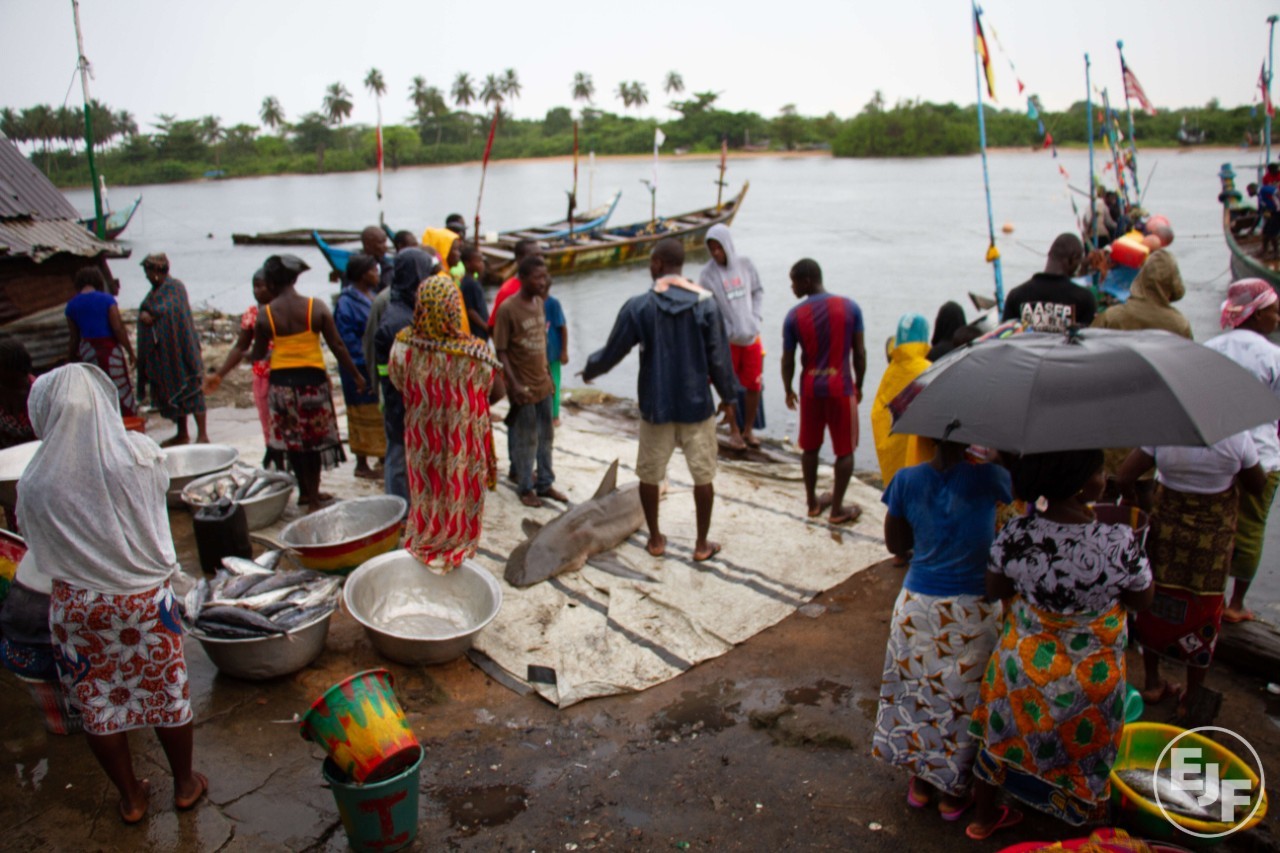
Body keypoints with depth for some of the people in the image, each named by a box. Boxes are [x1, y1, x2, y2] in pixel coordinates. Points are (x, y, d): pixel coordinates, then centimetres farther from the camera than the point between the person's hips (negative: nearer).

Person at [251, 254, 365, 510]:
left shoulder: (266, 315, -6)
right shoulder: (316, 307, -8)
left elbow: (258, 355, 1)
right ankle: (313, 497, 15)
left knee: (292, 441, 16)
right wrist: (356, 375, 2)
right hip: (312, 379, -1)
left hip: (281, 381, 1)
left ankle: (307, 492, 29)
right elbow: (337, 345, -7)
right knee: (315, 440, 10)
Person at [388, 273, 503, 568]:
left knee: (426, 492, 23)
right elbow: (496, 392, -12)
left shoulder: (403, 345, -19)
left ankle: (422, 545, 37)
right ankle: (457, 546, 32)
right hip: (463, 441, -2)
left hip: (421, 437, 3)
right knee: (460, 492, 18)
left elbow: (397, 382, -1)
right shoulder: (474, 351, -25)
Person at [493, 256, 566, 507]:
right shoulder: (508, 308, -16)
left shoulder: (539, 302, 5)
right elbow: (501, 351, -15)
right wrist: (514, 385, -21)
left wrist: (548, 374, 15)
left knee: (546, 436, 14)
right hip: (522, 387, -6)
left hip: (542, 383, 7)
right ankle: (525, 488, 20)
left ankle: (545, 483, 27)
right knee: (526, 439, 5)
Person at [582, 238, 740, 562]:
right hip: (696, 404, 0)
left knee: (650, 474, 17)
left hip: (655, 405, 0)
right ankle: (702, 544, 20)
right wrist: (728, 393, 11)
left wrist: (589, 370, 18)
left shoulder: (638, 307, -10)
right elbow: (718, 356, -4)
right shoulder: (705, 303, -8)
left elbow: (612, 353, -2)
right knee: (703, 474, 12)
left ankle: (655, 539, 29)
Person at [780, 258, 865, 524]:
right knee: (845, 450, 9)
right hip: (841, 387, -2)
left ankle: (813, 502, 26)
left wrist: (788, 390, 15)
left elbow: (788, 360, -1)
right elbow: (859, 352, -2)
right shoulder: (850, 307, -6)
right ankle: (837, 509, 13)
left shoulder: (794, 316, -7)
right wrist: (859, 385, 11)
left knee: (810, 447, 16)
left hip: (810, 387, 2)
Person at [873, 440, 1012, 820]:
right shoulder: (990, 478, -19)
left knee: (917, 688, 21)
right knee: (963, 698, 16)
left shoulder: (908, 480, -10)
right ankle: (954, 792, 33)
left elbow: (895, 543, 1)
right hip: (973, 611, -2)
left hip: (917, 605, 2)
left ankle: (921, 781, 38)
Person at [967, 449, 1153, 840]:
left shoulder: (1014, 534, -22)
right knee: (1083, 752, 23)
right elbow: (1142, 601, -11)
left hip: (1022, 666, 3)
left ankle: (984, 816, 49)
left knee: (1002, 736, 26)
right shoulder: (1120, 542, -29)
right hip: (1089, 678, -2)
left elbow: (994, 591, -6)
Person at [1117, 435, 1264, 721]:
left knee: (1154, 604, 18)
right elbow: (1258, 486, -3)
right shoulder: (1237, 436, -16)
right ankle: (1192, 697, 25)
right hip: (1212, 537, -1)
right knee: (1202, 615, 13)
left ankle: (1152, 682, 31)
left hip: (1166, 530, 1)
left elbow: (1124, 478, -16)